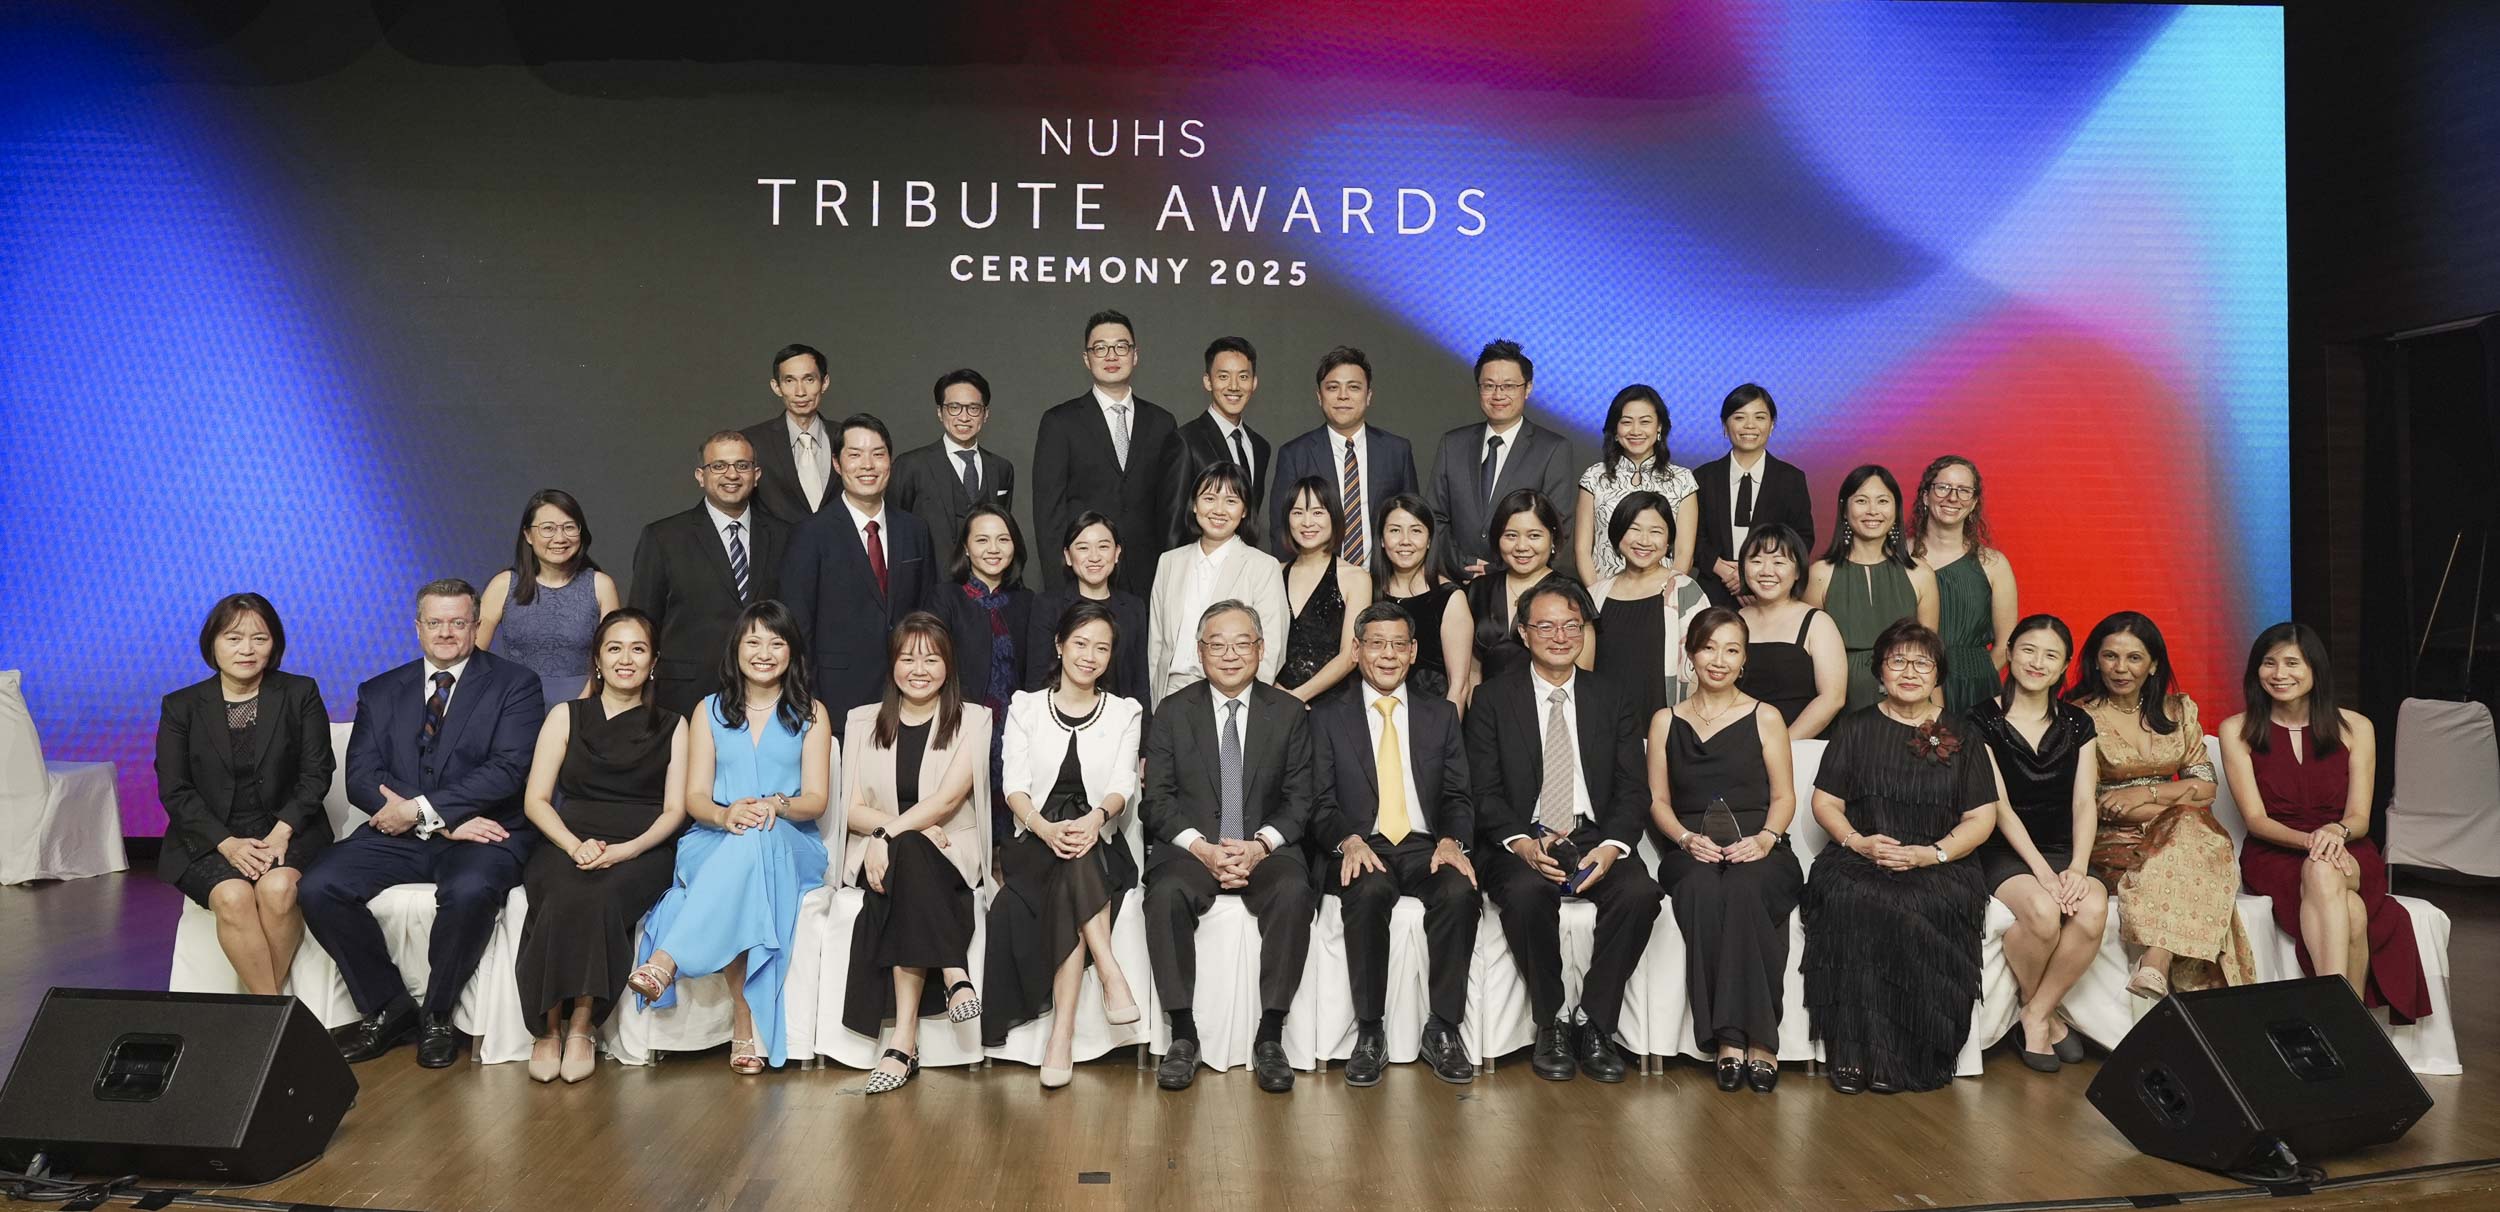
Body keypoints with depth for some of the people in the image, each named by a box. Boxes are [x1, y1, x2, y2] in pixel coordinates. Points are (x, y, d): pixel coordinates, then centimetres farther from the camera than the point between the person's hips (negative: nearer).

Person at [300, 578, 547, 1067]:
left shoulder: (514, 684, 3)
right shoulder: (379, 692, 15)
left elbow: (509, 769, -10)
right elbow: (361, 779, 2)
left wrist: (421, 808, -17)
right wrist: (444, 822, -12)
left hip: (482, 834, -4)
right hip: (399, 833, 4)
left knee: (470, 891, -35)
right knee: (317, 888, -20)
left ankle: (437, 1017, -10)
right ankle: (388, 1008, -2)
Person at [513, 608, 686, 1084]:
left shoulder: (672, 726, 15)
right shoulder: (566, 716, 16)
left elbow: (674, 810, 6)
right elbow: (536, 800, 7)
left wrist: (625, 850, -14)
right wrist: (576, 846, -12)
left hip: (643, 848, -1)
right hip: (568, 841, 1)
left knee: (601, 897, -34)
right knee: (564, 897, -34)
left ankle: (581, 1027, -22)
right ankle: (549, 1027, -22)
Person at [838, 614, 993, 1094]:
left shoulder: (972, 720, 5)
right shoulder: (863, 721, 13)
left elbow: (949, 798, -9)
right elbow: (853, 809, 4)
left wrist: (890, 834, -23)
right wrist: (910, 830, -13)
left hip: (949, 856, -1)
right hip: (879, 858, 1)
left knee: (906, 856, -36)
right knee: (909, 851, -35)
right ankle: (953, 977, -36)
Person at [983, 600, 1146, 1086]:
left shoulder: (1125, 713, 14)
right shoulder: (1026, 707, 12)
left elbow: (1123, 787, 0)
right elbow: (1014, 785, 0)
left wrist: (1095, 818, -24)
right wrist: (1045, 827, -22)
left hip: (1099, 842, 0)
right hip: (1034, 844, 0)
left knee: (1070, 884, -33)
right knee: (1072, 865, -35)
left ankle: (1063, 1029, -35)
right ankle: (1110, 974, -38)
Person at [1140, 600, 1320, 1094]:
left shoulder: (1290, 713, 9)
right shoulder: (1172, 711, 8)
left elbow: (1300, 799, 4)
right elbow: (1157, 799, 2)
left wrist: (1260, 845, -14)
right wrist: (1201, 847, -15)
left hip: (1265, 849, 0)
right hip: (1190, 847, 0)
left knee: (1294, 893, -32)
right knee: (1165, 894, -33)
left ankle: (1270, 1037, -22)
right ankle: (1183, 1035, -21)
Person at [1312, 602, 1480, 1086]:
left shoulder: (1441, 715, 18)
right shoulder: (1327, 717, 12)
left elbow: (1459, 796, 10)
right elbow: (1321, 802, 3)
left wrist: (1453, 841, -12)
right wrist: (1349, 841, -18)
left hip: (1425, 847, 2)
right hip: (1362, 850, -2)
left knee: (1461, 891, -32)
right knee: (1369, 892, -36)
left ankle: (1443, 1030, -19)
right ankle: (1369, 1033, -24)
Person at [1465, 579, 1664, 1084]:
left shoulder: (1611, 701, 13)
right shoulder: (1493, 700, 6)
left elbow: (1632, 790, 6)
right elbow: (1485, 792, -1)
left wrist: (1610, 847, -14)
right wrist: (1523, 844, -20)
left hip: (1595, 840, 2)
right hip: (1524, 844, -2)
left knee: (1641, 891, -28)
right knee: (1527, 892, -35)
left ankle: (1594, 1024, -13)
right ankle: (1551, 1024, -15)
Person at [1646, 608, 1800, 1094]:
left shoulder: (1764, 718, 14)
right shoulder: (1666, 721, 18)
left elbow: (1784, 797, 9)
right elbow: (1658, 801, 13)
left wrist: (1765, 838, -12)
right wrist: (1687, 838, -8)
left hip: (1756, 848, -1)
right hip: (1691, 850, 1)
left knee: (1745, 887, -37)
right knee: (1702, 888, -36)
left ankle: (1757, 1036, -32)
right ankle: (1731, 1038, -32)